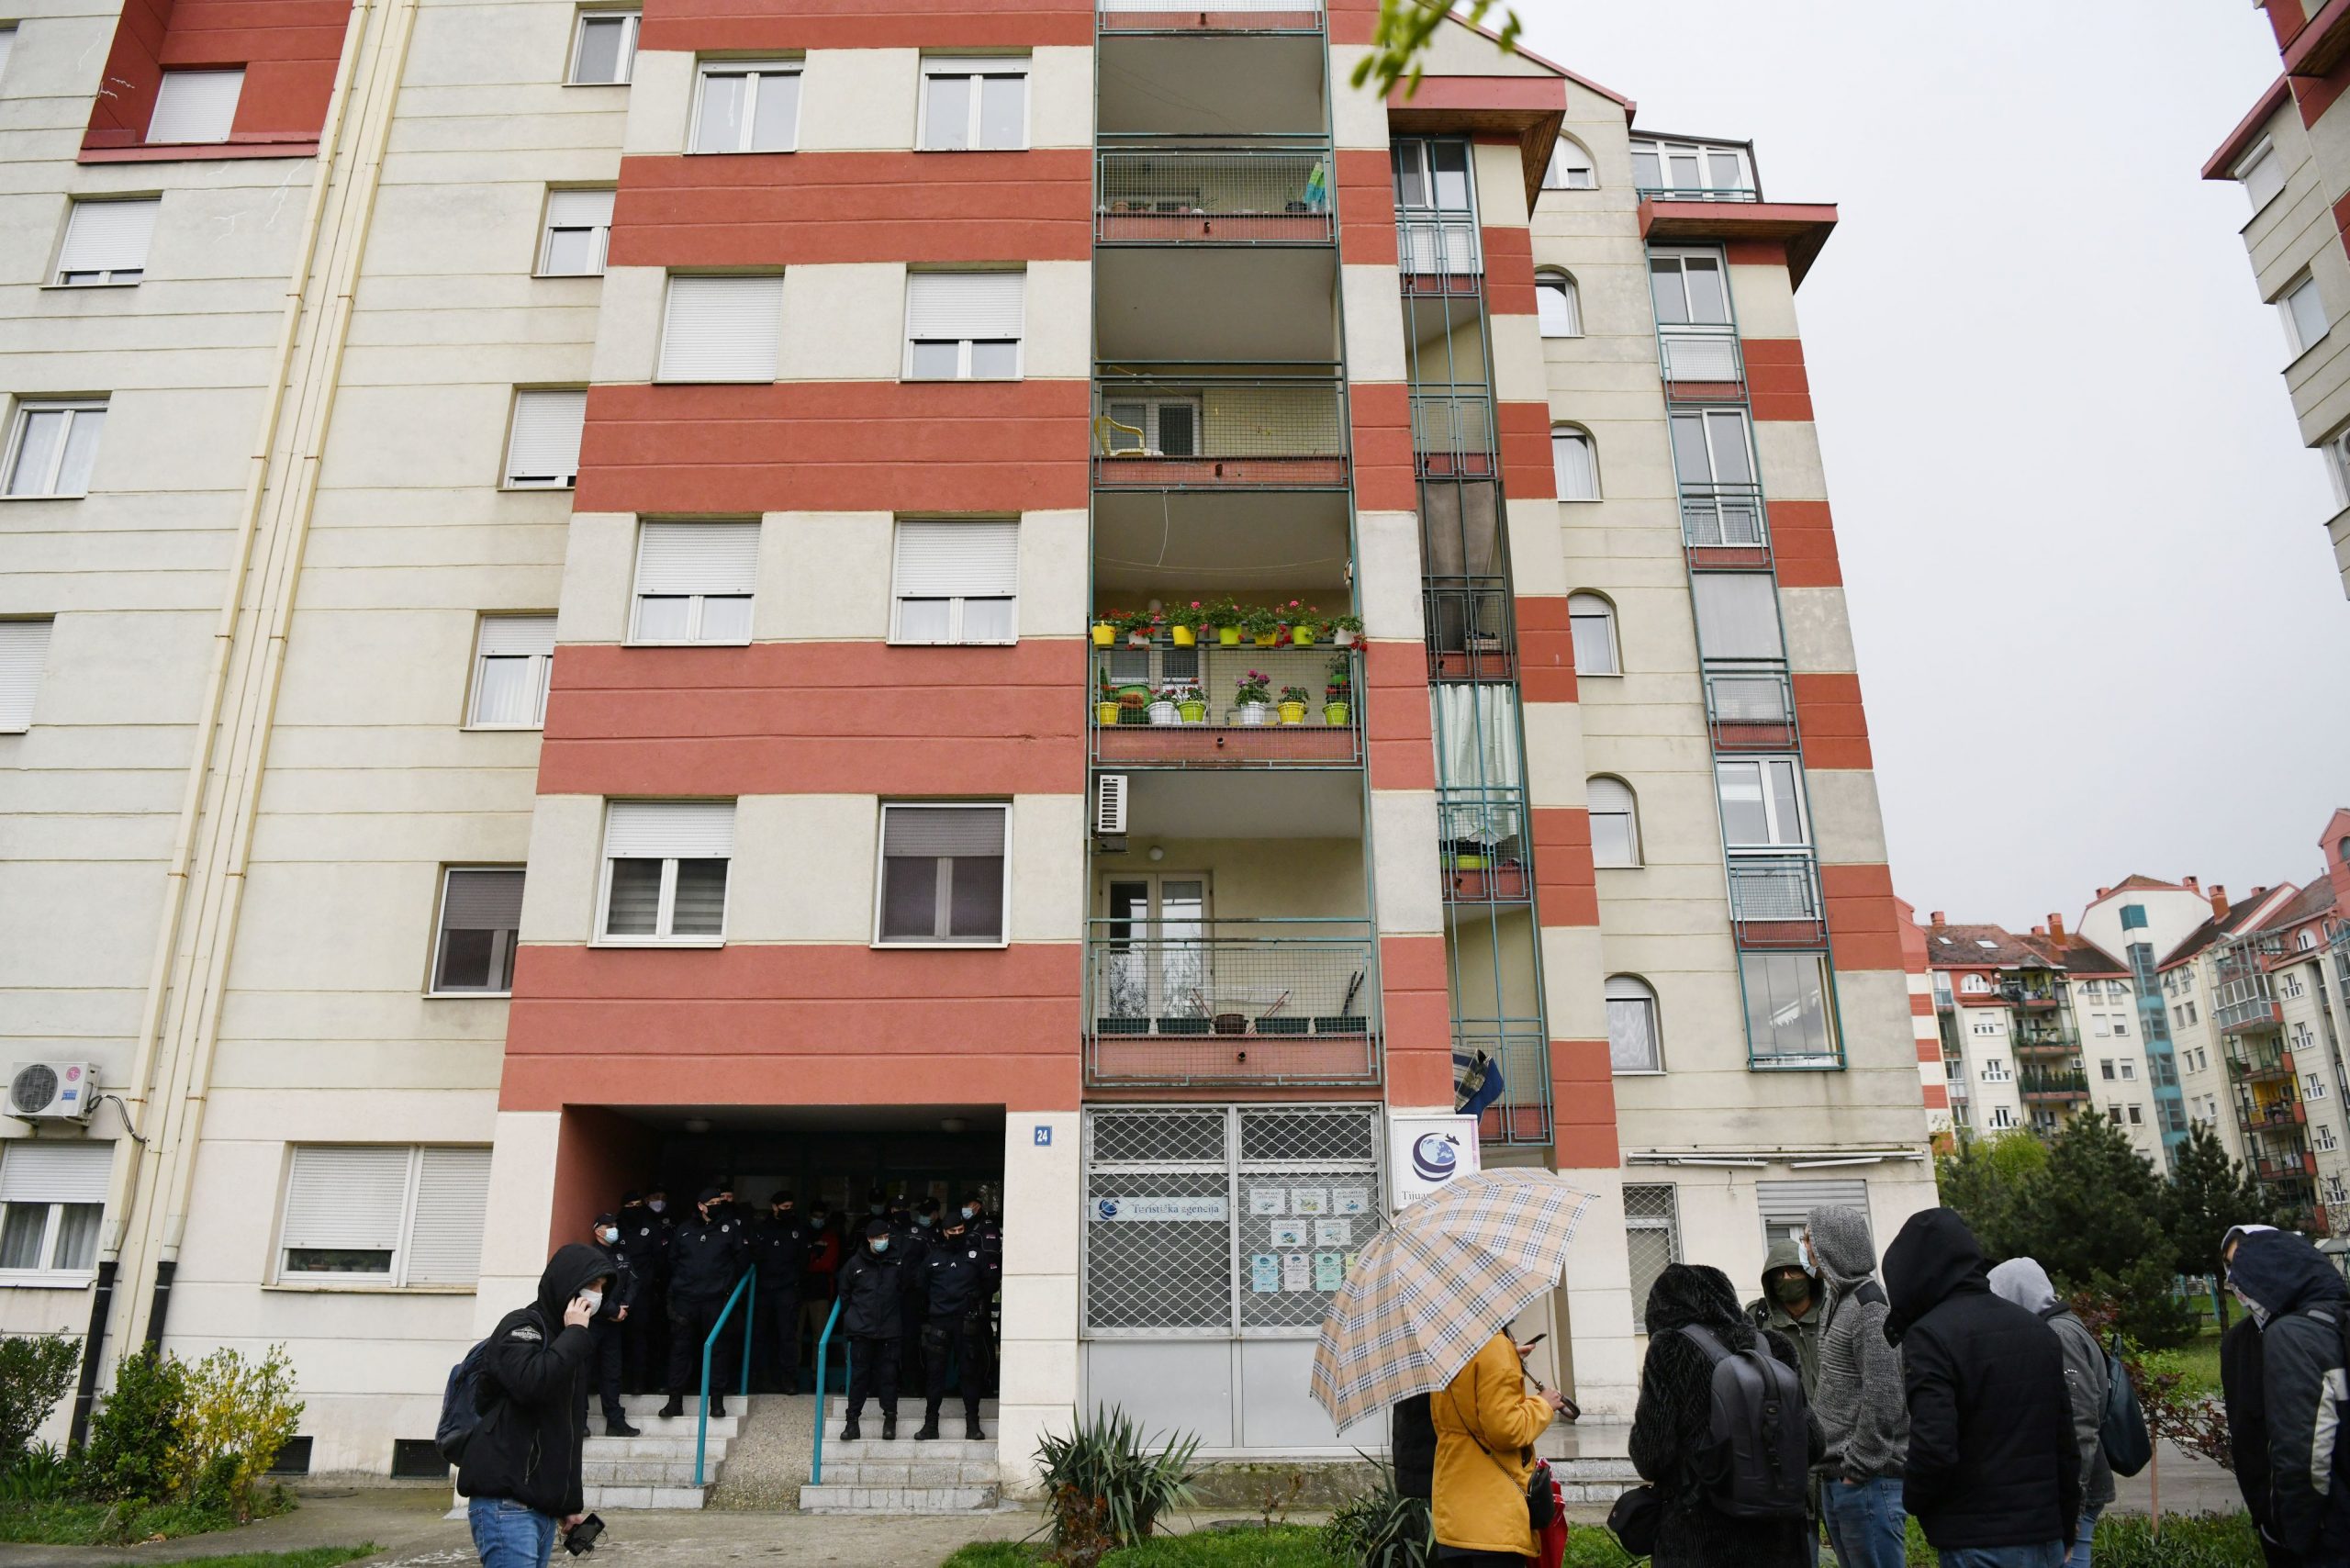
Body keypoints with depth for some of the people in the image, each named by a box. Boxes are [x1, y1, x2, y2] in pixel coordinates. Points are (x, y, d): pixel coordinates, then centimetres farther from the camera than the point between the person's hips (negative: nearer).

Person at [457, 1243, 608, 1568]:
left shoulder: (568, 1341, 19)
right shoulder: (520, 1325, -5)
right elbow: (531, 1384, -26)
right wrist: (574, 1333, -13)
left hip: (543, 1504, 8)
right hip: (506, 1501, -8)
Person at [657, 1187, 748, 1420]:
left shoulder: (730, 1227, 2)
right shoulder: (684, 1230, 8)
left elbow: (743, 1257, 5)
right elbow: (672, 1260, 16)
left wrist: (729, 1282, 3)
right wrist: (676, 1286, 11)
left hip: (716, 1299, -2)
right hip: (685, 1299, 2)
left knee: (718, 1347, 1)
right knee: (680, 1348, 4)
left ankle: (717, 1398, 9)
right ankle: (675, 1399, 11)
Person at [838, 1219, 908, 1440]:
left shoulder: (896, 1263, 3)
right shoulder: (855, 1264, 2)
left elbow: (904, 1295, 9)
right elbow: (845, 1295, 11)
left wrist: (902, 1326, 6)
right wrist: (853, 1318, 8)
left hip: (889, 1330, 0)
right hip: (861, 1330, 0)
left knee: (889, 1374, 2)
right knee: (859, 1374, 2)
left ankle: (890, 1418, 12)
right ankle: (853, 1420, 9)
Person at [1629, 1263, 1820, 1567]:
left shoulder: (1671, 1347, -9)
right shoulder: (1770, 1347, 4)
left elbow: (1649, 1455, -11)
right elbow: (1811, 1444, 7)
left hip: (1700, 1539, -4)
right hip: (1775, 1533, 5)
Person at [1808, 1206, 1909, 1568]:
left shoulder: (1870, 1307, -15)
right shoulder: (1839, 1301, 14)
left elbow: (1883, 1397, -21)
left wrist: (1858, 1467, -16)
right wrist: (1833, 1467, 15)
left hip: (1867, 1482, -9)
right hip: (1836, 1480, 9)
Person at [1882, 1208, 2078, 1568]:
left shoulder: (1930, 1335, -15)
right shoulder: (2037, 1329, 10)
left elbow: (1933, 1446, -22)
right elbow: (2065, 1439, 14)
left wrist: (1913, 1498, -3)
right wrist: (2066, 1525, 21)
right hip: (2046, 1537, 8)